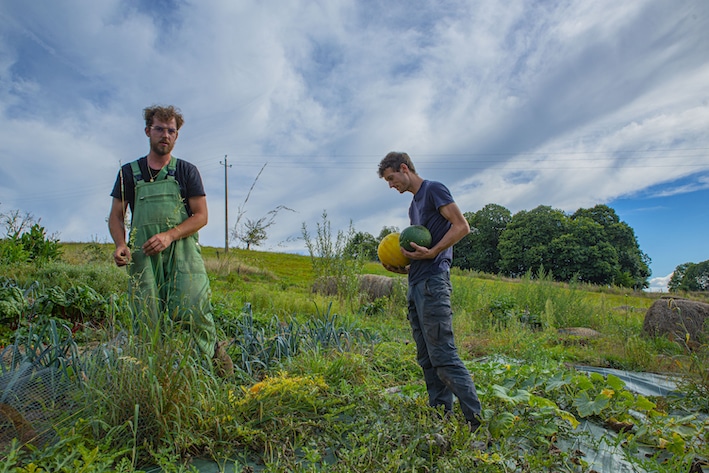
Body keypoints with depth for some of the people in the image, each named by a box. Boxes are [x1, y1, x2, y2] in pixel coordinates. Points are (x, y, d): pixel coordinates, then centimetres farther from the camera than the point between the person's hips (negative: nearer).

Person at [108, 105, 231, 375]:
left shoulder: (186, 171, 11)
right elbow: (116, 216, 16)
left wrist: (169, 235, -13)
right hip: (143, 254, 2)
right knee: (146, 320, -3)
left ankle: (213, 350, 6)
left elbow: (201, 216, 3)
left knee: (189, 309, -17)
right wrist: (120, 244, -5)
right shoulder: (129, 172, 16)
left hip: (181, 250, -2)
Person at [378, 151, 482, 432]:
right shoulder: (413, 206, 24)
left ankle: (477, 422, -2)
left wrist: (431, 253, -19)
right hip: (416, 285, 10)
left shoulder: (434, 190, -1)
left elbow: (462, 226, -10)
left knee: (443, 356, -10)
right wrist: (403, 268, 9)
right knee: (426, 359, 10)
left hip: (432, 283, -10)